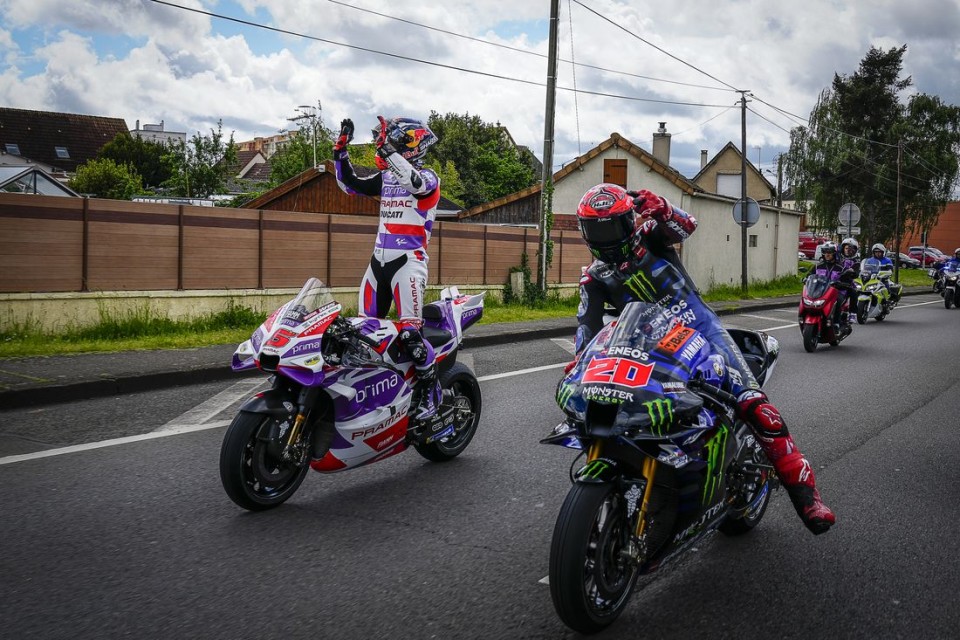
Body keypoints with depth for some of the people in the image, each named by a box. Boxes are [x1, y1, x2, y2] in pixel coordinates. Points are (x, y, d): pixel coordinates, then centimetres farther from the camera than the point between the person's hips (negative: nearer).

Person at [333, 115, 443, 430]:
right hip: (379, 259, 8)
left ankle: (430, 394, -7)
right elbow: (349, 184, 20)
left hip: (409, 261, -8)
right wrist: (341, 150, 10)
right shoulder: (386, 178, 17)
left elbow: (415, 182, -28)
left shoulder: (428, 177, -4)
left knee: (410, 331, -19)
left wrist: (388, 150, -35)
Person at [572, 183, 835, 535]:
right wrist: (581, 358, -21)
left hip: (699, 327, -3)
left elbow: (687, 226, -20)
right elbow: (588, 324, -3)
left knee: (751, 401, -19)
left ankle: (803, 490, -15)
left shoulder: (648, 236, 0)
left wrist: (658, 207, -39)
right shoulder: (594, 278, 7)